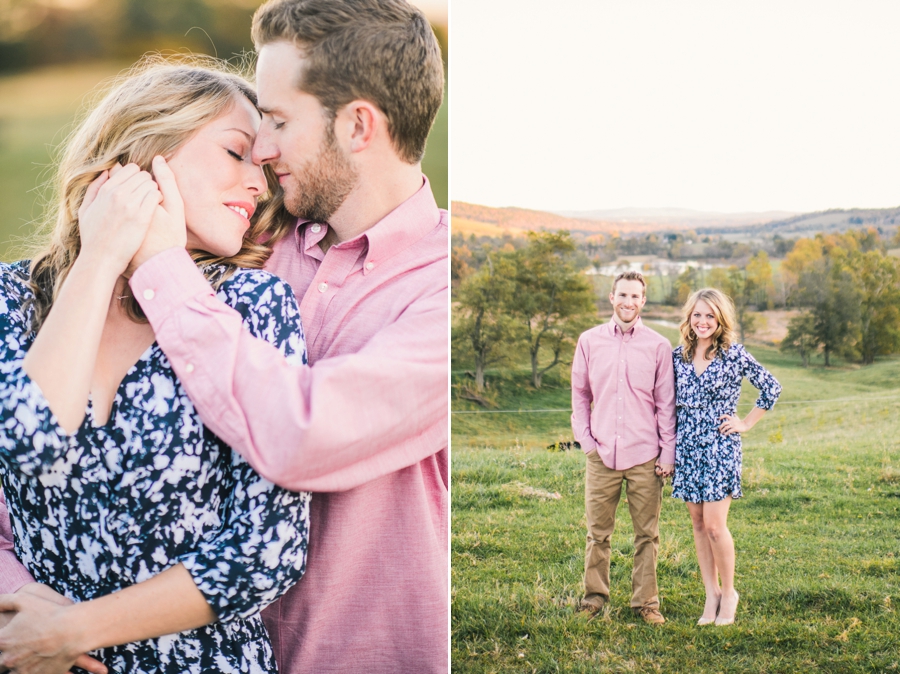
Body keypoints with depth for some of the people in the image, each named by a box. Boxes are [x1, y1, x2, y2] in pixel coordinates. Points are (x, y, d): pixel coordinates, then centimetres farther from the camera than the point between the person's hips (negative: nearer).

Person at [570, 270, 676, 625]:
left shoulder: (658, 346, 2)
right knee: (598, 532, 6)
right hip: (601, 454, 1)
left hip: (645, 457, -1)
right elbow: (579, 394, 12)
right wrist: (585, 439, 3)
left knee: (647, 534, 5)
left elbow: (666, 403, 4)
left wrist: (668, 453, -1)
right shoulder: (589, 341, 6)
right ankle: (594, 595, 20)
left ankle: (645, 602, 15)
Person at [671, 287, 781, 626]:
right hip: (687, 447, 5)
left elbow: (771, 387, 0)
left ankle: (729, 592, 10)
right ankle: (711, 594, 17)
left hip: (720, 447, -5)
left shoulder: (734, 354, -6)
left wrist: (746, 423, 0)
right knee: (697, 522, 7)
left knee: (714, 525, -8)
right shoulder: (678, 356, 6)